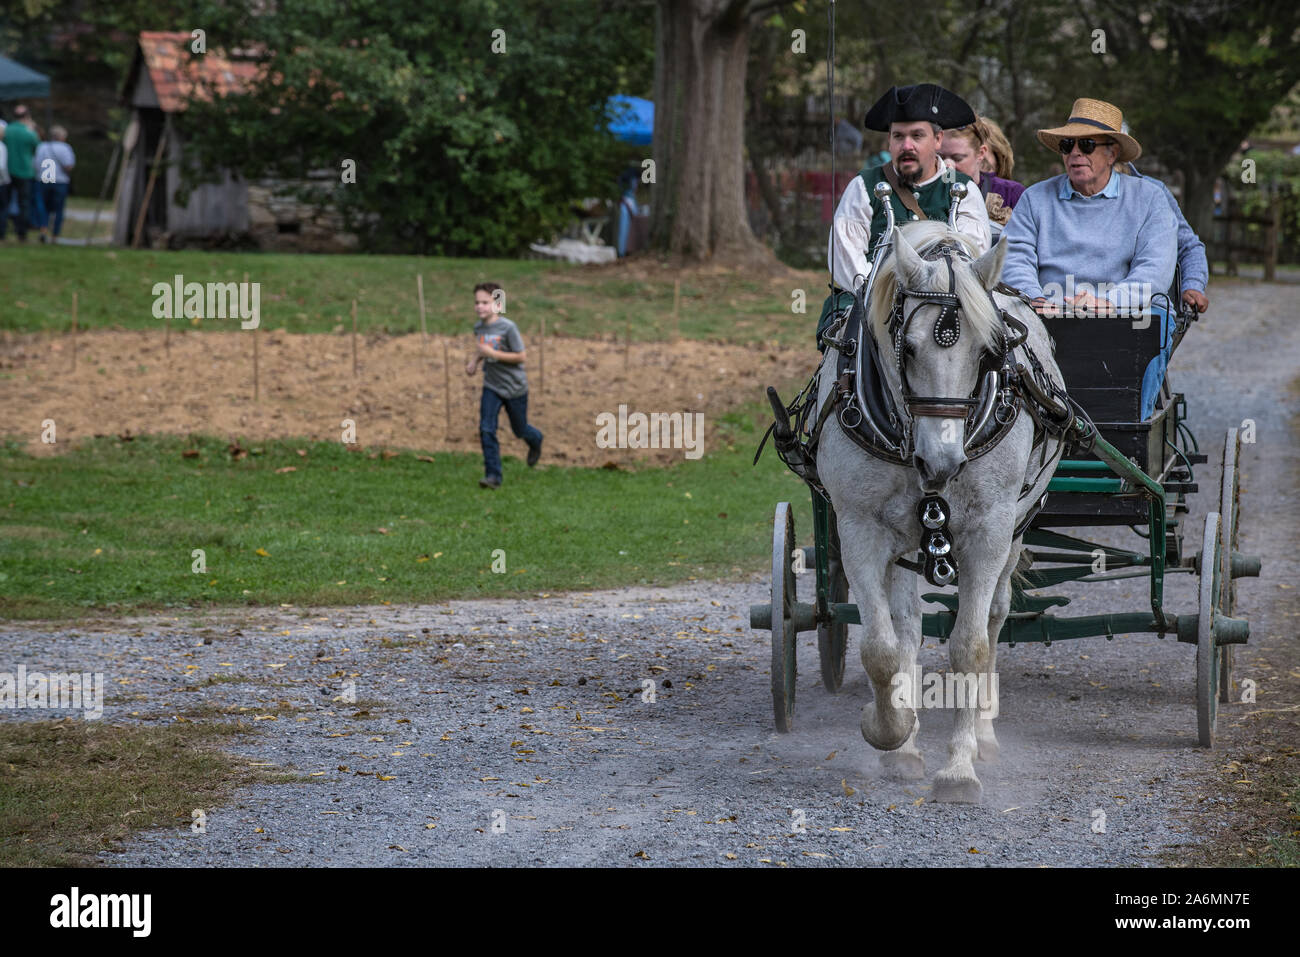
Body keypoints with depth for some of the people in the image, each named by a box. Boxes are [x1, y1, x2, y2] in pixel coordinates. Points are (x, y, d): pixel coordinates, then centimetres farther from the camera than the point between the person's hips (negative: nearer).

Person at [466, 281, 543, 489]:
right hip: (491, 386, 4)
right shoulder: (479, 328, -1)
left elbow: (520, 356, -20)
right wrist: (475, 361, 1)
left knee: (519, 430, 13)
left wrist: (493, 354, -28)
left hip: (514, 388, -4)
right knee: (486, 429, -11)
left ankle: (535, 440, 50)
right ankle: (493, 475, -8)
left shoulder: (508, 328, -22)